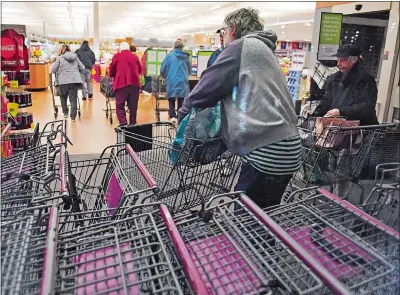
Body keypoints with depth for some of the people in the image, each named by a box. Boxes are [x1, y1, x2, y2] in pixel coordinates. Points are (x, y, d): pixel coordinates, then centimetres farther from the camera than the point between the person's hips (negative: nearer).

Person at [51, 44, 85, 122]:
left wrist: (59, 71, 23)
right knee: (73, 99, 3)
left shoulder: (59, 58, 4)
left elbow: (53, 70, 3)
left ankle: (65, 113, 23)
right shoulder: (75, 57, 14)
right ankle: (73, 116, 1)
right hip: (74, 80, 2)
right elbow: (82, 68, 17)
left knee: (63, 97, 18)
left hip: (63, 81, -2)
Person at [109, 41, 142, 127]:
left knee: (120, 105, 0)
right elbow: (140, 70, 21)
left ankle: (123, 124, -11)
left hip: (121, 83, -3)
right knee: (133, 106, 10)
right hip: (134, 83, 3)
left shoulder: (117, 56, 5)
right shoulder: (135, 57, 13)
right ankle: (133, 124, 14)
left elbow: (111, 70, 6)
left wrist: (113, 75, 26)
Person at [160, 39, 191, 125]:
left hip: (172, 82, -1)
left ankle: (173, 116, -7)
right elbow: (190, 70, 16)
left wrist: (167, 76, 23)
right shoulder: (186, 57, 6)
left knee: (171, 101, 9)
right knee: (181, 101, 7)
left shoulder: (169, 55, 0)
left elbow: (162, 70, 2)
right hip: (183, 83, 1)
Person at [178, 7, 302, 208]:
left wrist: (184, 113, 12)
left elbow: (208, 86, -2)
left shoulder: (242, 46, 0)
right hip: (287, 149, 10)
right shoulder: (264, 50, 28)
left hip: (267, 150, -10)